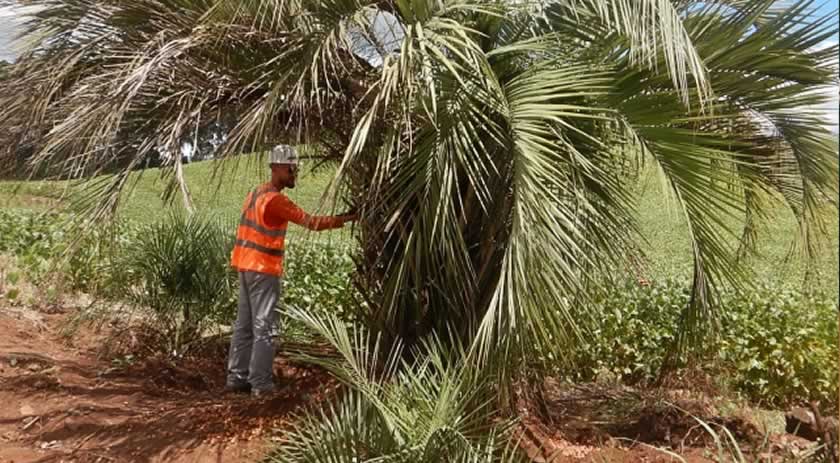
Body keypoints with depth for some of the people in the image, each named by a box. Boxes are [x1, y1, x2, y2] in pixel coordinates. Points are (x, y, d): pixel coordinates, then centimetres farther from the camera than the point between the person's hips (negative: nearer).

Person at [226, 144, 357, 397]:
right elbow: (310, 222, -20)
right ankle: (261, 384, 0)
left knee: (244, 324, 12)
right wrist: (346, 218, -16)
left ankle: (237, 377, 18)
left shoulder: (256, 193, 11)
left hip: (246, 265, 9)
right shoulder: (276, 200, -18)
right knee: (263, 327, -4)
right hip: (264, 269, -9)